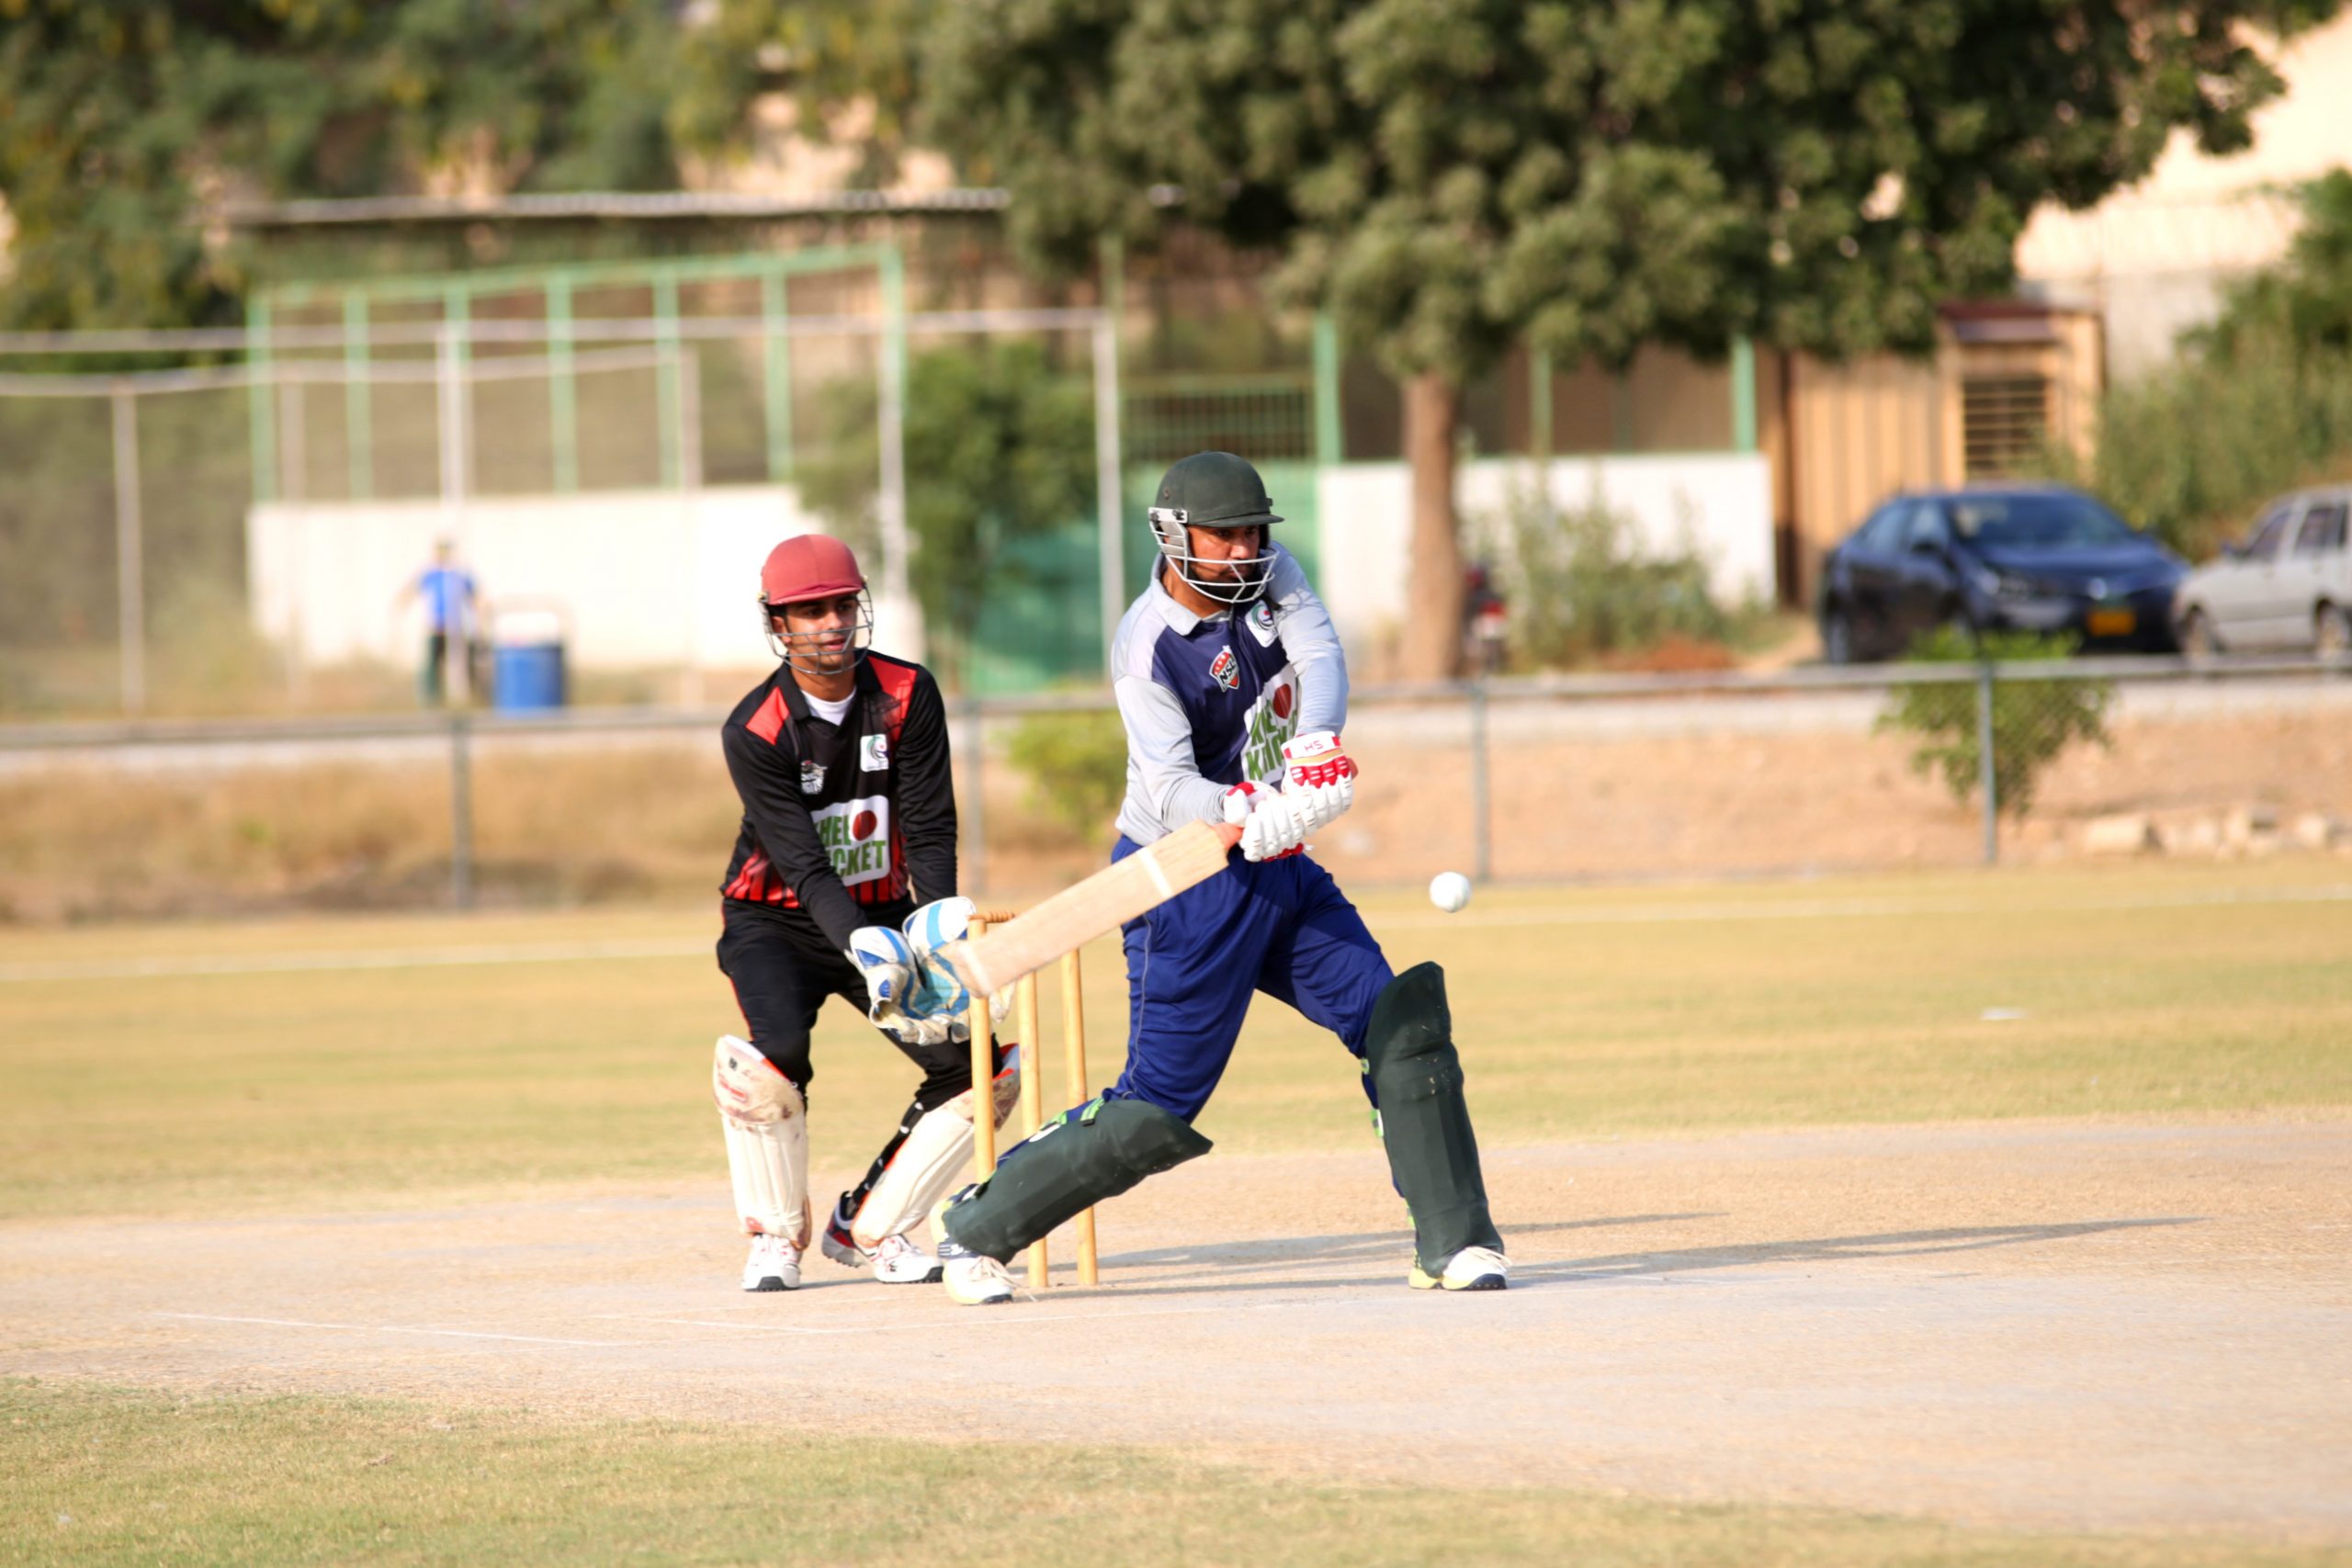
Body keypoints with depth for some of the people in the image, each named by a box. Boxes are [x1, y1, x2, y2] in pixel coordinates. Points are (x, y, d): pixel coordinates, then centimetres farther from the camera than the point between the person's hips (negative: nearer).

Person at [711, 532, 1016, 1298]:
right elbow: (803, 863, -24)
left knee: (981, 1067, -9)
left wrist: (938, 924, -31)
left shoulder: (909, 696, -9)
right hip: (779, 925, -4)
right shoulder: (754, 731, -18)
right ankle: (775, 1235, -9)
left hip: (885, 914, 4)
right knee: (771, 1055, -31)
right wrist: (864, 948, -40)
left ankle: (869, 1228, 6)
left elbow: (931, 830, -12)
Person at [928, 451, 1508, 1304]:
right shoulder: (1146, 648, -19)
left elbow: (1321, 656, -16)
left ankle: (1451, 1241, 2)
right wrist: (1245, 816, -48)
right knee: (1157, 1111, -5)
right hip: (1187, 888, -7)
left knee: (1399, 1025, -4)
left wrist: (1317, 740, -38)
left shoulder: (1270, 575, 0)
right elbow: (1170, 789, -28)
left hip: (1278, 868, 7)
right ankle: (977, 1225, 10)